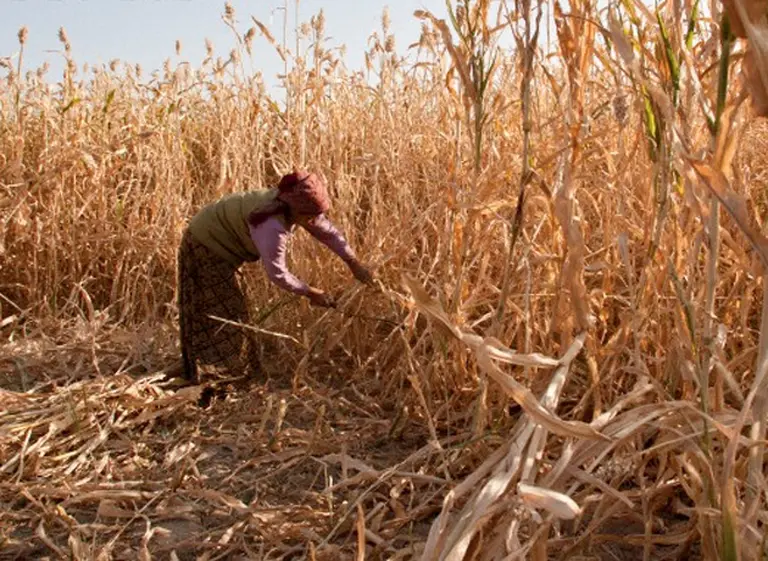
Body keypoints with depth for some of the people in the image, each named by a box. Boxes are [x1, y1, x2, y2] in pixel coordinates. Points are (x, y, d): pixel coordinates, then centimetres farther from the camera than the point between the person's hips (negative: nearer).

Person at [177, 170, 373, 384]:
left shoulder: (297, 207, -12)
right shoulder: (272, 226, -39)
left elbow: (328, 232, 0)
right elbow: (277, 274, -32)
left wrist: (354, 263, -1)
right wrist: (310, 293, -20)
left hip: (216, 242, 9)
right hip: (205, 246, -9)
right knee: (221, 314, -4)